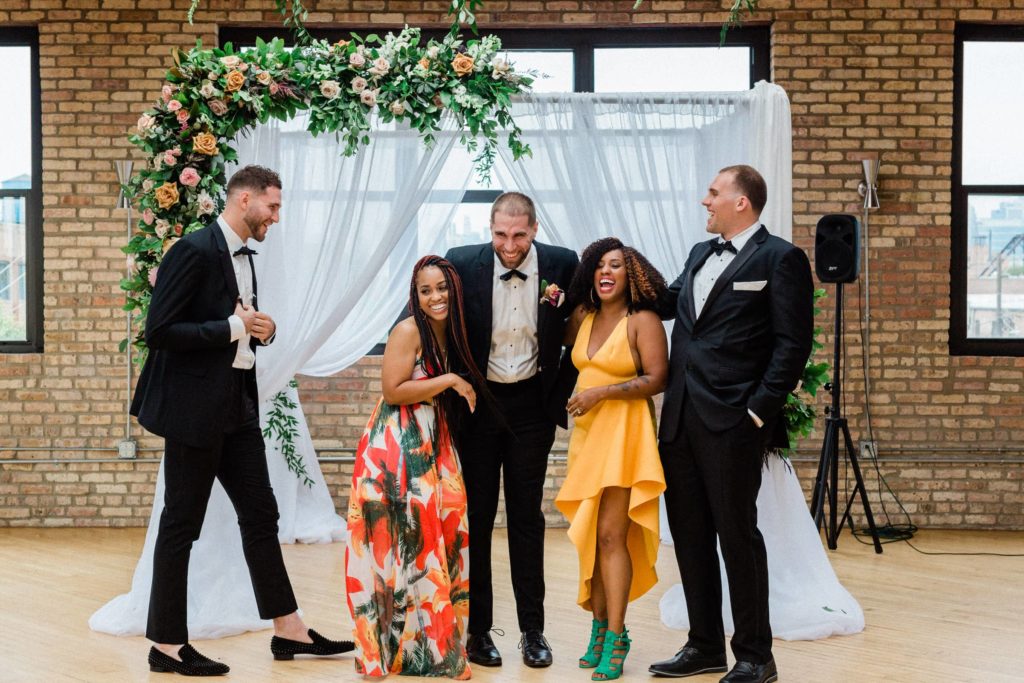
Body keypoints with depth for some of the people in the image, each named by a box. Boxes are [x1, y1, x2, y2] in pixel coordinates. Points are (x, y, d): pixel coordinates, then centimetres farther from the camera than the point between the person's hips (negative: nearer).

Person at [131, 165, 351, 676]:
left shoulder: (243, 258, 12)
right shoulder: (194, 251, -15)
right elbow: (159, 331, -20)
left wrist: (260, 328, 1)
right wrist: (233, 327, -18)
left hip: (237, 406, 9)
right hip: (194, 408, -9)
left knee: (260, 516, 11)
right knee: (181, 525, 1)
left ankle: (288, 629, 20)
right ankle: (167, 645, 12)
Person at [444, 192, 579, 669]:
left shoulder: (562, 266, -7)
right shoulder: (463, 263, -10)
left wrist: (561, 395, -1)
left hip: (531, 404, 1)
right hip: (477, 402, 0)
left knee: (527, 517, 8)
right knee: (476, 517, 5)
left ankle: (532, 629, 16)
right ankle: (477, 629, 14)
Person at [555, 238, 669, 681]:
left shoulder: (643, 321, -7)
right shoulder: (582, 317, 11)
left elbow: (657, 379, -12)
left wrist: (600, 392, -15)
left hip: (624, 433, -6)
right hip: (586, 432, 6)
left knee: (611, 534, -9)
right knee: (590, 535, 7)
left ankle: (615, 638, -4)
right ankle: (599, 628, 15)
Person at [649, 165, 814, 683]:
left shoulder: (780, 259, -6)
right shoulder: (700, 255, 17)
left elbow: (793, 344, -10)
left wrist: (759, 410, -15)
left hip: (731, 422, -7)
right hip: (680, 418, 8)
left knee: (737, 534, -1)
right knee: (689, 534, 12)